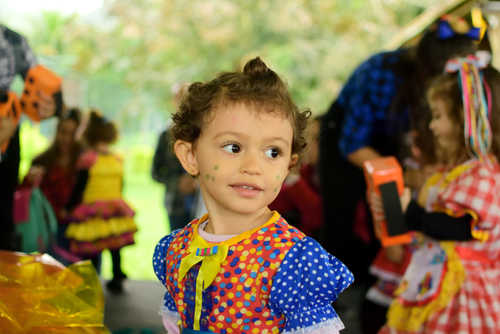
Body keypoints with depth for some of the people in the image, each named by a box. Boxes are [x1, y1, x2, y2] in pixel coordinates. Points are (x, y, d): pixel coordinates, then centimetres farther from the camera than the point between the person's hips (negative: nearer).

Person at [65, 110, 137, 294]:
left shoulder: (87, 159, -12)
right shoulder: (118, 160, 3)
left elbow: (79, 187, -10)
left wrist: (69, 208, 0)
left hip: (91, 211, -5)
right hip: (115, 209, 5)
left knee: (91, 251, 2)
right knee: (115, 248, 14)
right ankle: (117, 280, 22)